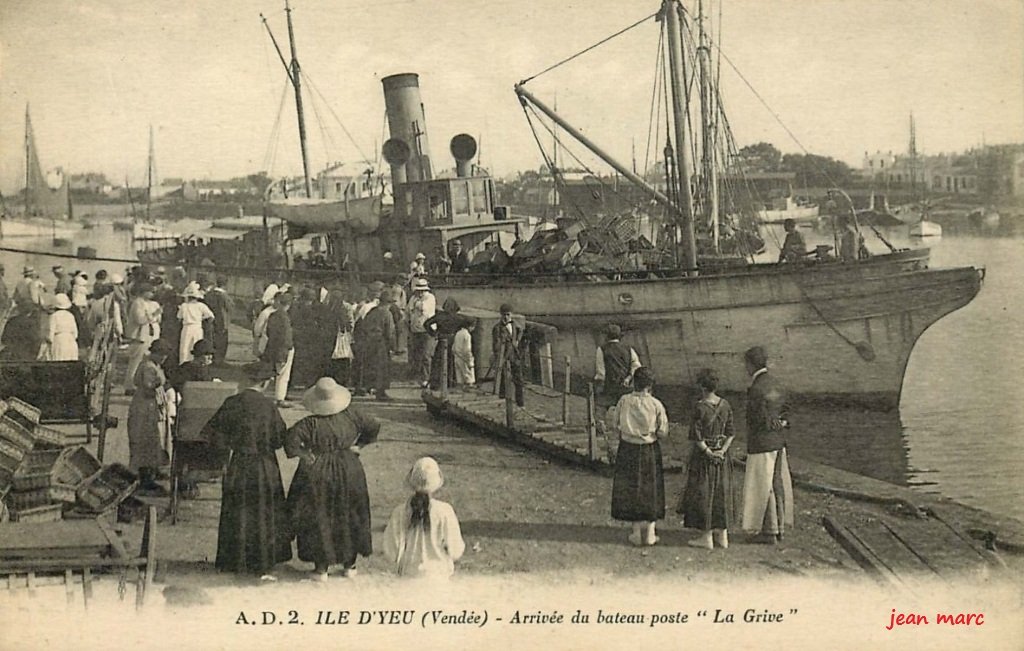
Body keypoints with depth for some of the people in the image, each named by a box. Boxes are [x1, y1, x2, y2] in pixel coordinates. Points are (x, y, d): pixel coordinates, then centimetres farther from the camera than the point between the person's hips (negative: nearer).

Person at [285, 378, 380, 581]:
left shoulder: (310, 423, -17)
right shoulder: (351, 415, -6)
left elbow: (291, 441, -27)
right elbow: (373, 427, 4)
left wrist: (305, 454, -13)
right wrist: (358, 446, 10)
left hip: (318, 473, -3)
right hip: (348, 471, 3)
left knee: (317, 519, 8)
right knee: (350, 517, 17)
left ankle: (321, 568, 11)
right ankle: (349, 565, 24)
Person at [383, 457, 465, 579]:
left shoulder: (399, 512, -6)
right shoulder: (444, 511, -10)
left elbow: (391, 552, -1)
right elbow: (455, 551, -4)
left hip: (408, 575, 2)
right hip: (438, 575, -1)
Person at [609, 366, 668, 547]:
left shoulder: (624, 401, -10)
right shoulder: (656, 404, -14)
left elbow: (615, 425, -2)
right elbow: (663, 432, -10)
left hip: (628, 449, 1)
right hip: (650, 451, -1)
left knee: (630, 489, 13)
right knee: (651, 489, 13)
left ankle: (637, 532, 16)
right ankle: (650, 532, 17)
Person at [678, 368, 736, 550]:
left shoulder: (701, 408, -19)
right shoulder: (725, 405, -1)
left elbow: (697, 436, -18)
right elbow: (730, 432, 2)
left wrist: (708, 452, -9)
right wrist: (723, 450, -3)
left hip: (704, 455, -6)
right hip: (722, 458, 6)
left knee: (703, 493, 5)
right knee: (722, 493, 14)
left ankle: (707, 537, 10)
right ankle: (722, 535, 21)